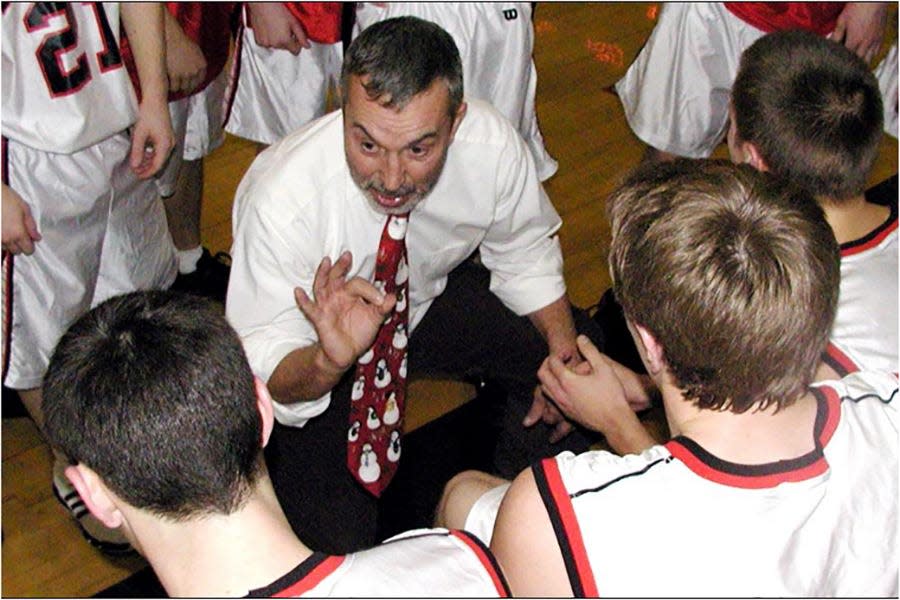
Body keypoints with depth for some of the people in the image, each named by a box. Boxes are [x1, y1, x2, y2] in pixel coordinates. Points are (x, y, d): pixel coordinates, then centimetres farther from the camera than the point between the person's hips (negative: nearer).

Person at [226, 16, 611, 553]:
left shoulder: (491, 143, -26)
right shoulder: (282, 201, -36)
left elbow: (525, 253, -6)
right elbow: (263, 371, -30)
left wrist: (565, 348, -19)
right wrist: (330, 361, -51)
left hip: (430, 297, 4)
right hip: (308, 357, -3)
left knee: (581, 352, -11)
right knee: (334, 536, -17)